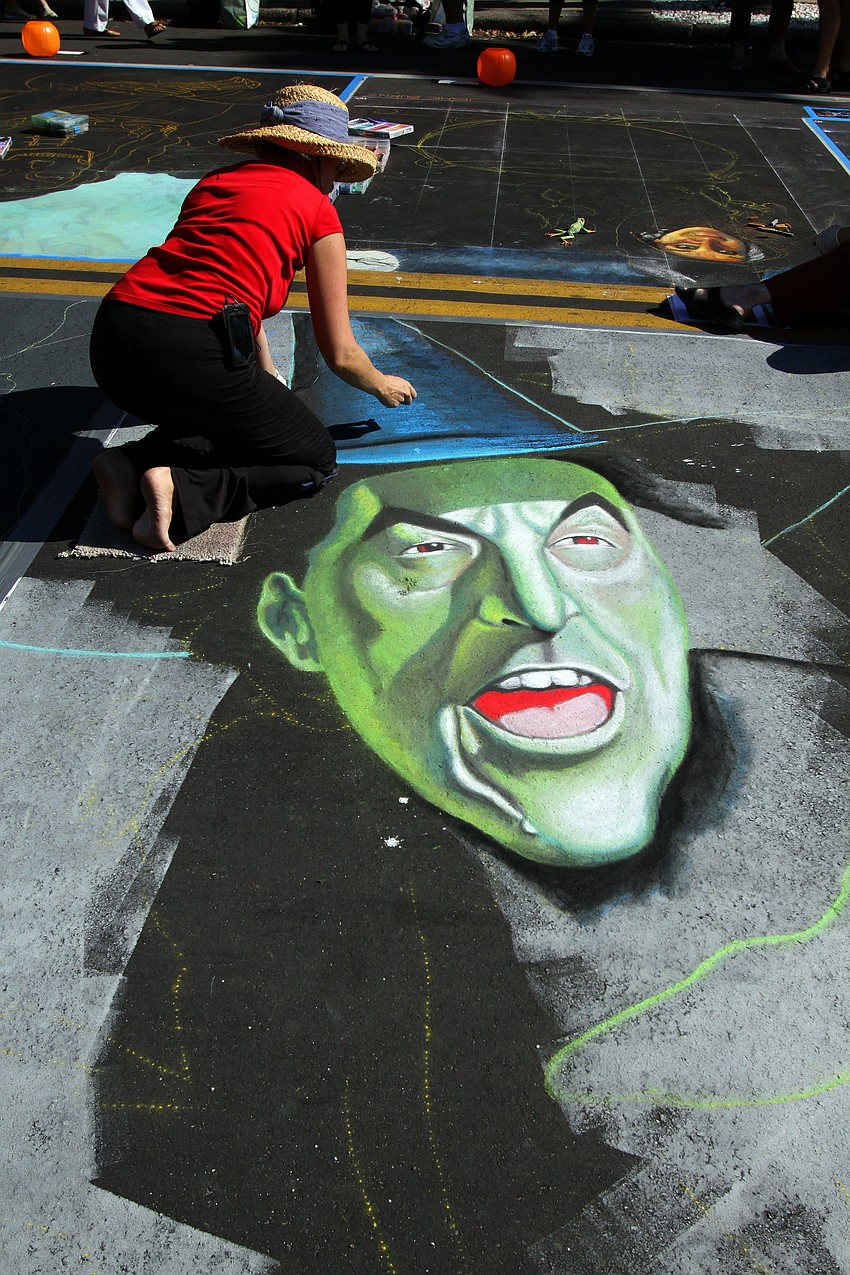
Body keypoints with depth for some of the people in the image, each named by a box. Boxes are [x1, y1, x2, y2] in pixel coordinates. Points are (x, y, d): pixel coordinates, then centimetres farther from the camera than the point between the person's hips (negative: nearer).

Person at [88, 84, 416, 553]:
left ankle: (131, 464, 7)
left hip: (109, 343, 7)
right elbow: (339, 353, 11)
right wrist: (383, 386, 33)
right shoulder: (317, 212, 8)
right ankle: (184, 489, -10)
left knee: (229, 415, 33)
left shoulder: (215, 181, 26)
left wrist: (266, 377, 54)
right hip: (190, 353, -7)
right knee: (315, 460, 13)